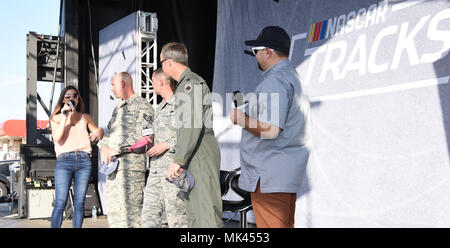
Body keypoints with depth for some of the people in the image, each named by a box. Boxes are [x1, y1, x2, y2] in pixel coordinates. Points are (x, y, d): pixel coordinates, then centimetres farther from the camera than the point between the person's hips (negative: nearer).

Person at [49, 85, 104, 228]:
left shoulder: (85, 118, 20)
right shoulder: (56, 118, 14)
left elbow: (97, 132, 14)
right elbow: (57, 138, -1)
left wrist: (99, 131, -10)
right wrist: (65, 117, -5)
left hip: (84, 161, 2)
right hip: (64, 160, -2)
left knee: (79, 203, 0)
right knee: (60, 204, -11)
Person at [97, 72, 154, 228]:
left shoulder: (142, 106, -4)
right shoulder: (118, 109, 24)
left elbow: (142, 137, -15)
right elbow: (108, 132, 25)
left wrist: (116, 150, -15)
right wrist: (103, 147, 2)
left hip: (131, 165, -9)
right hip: (112, 165, 9)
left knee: (130, 209, -12)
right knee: (113, 210, 9)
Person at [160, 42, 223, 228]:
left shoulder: (191, 83, -11)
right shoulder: (184, 84, 21)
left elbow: (193, 125, -20)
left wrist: (178, 160, -22)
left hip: (201, 156, -10)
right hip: (194, 158, 10)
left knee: (206, 212, -11)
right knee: (193, 213, 11)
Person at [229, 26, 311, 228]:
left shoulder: (275, 82, -16)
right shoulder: (292, 76, 18)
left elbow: (270, 129, -25)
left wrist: (240, 119, -9)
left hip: (269, 176, -11)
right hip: (286, 174, 11)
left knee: (271, 224, -7)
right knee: (285, 224, 15)